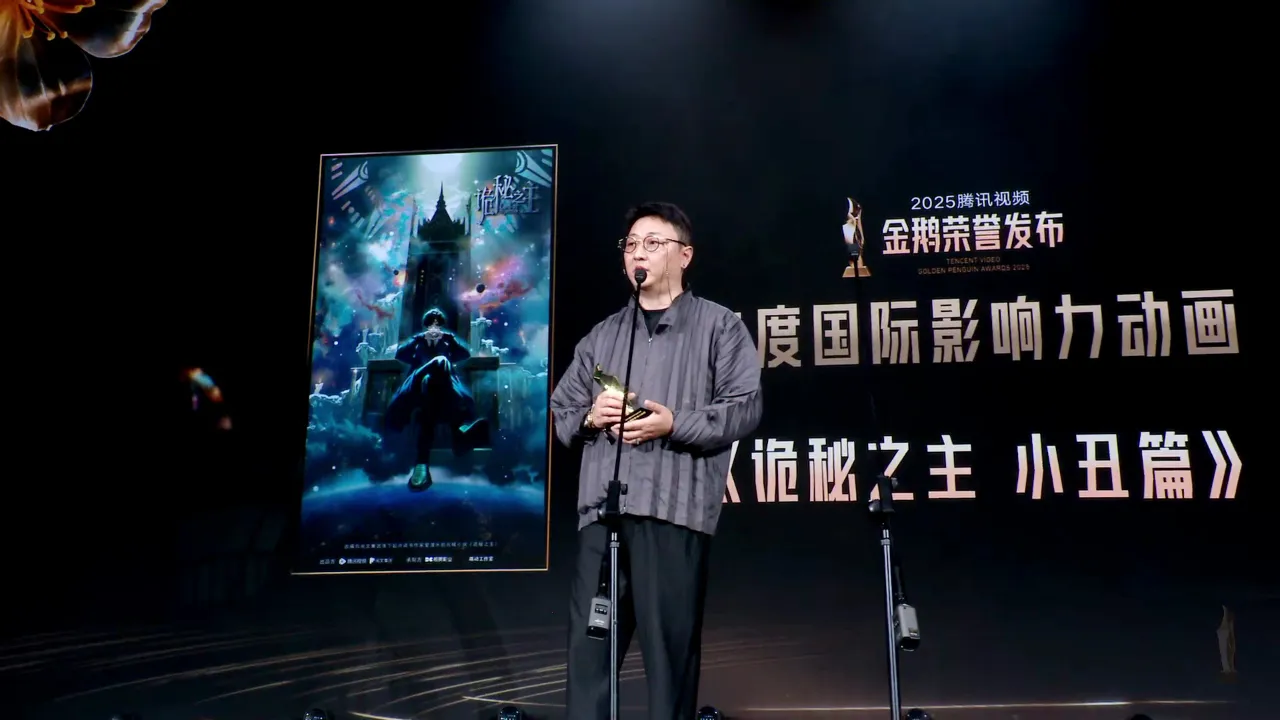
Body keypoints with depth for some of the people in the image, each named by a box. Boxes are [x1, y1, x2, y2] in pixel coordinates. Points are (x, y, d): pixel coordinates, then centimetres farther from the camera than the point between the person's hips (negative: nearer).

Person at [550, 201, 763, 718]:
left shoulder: (719, 326, 10)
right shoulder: (602, 335, 22)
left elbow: (745, 407, -1)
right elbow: (560, 412, 20)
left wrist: (674, 424, -12)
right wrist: (589, 415, -2)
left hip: (675, 508, -4)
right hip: (601, 508, 4)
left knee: (670, 645, -2)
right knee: (588, 641, 1)